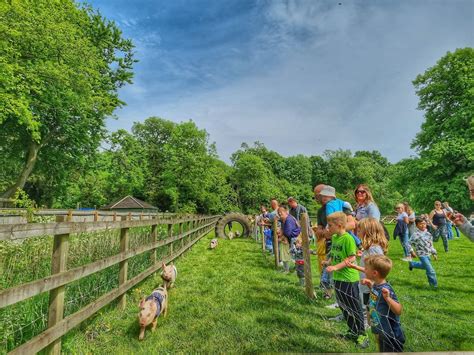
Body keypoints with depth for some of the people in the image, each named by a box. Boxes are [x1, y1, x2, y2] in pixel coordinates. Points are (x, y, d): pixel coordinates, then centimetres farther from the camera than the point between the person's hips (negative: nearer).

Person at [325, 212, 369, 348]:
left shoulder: (348, 238, -21)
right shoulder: (334, 238, 4)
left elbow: (352, 258, -22)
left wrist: (336, 267, -26)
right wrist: (329, 261, -1)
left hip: (349, 279, -8)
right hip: (338, 278, 8)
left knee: (355, 308, 7)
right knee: (343, 306, 20)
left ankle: (362, 334, 26)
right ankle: (353, 331, 37)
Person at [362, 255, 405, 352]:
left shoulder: (386, 290, -29)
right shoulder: (376, 285, -4)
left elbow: (399, 311, -33)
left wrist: (387, 298, -48)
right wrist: (370, 284, 5)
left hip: (391, 336, -8)